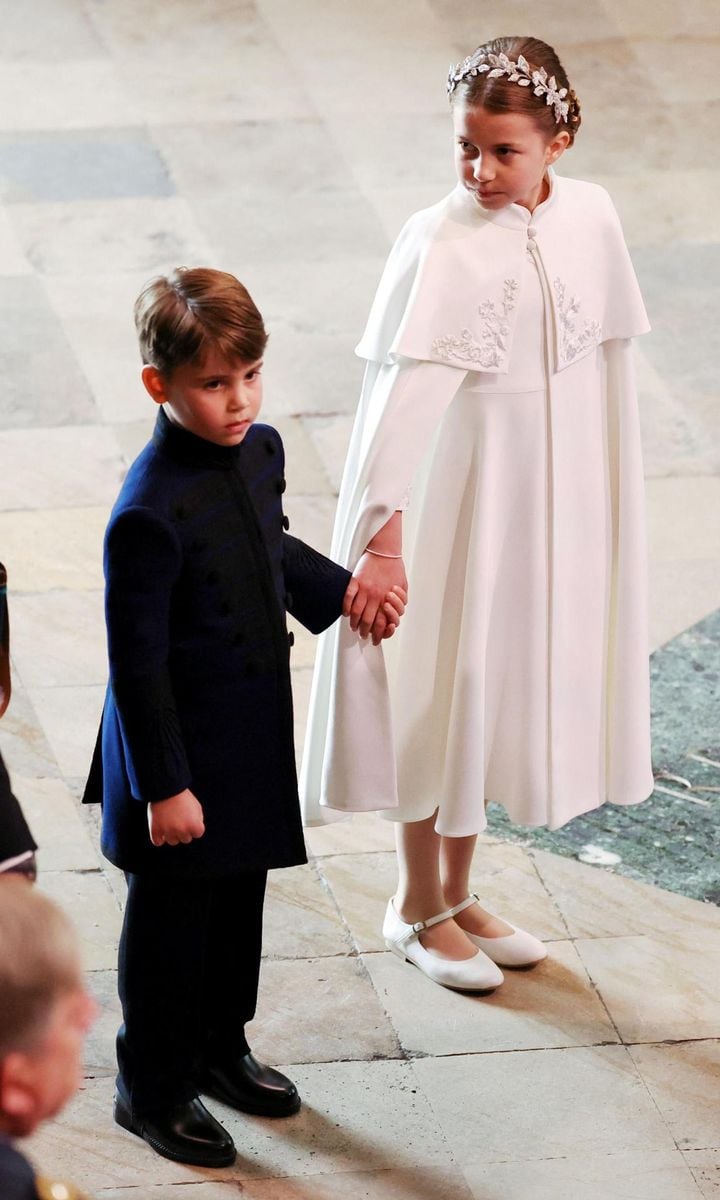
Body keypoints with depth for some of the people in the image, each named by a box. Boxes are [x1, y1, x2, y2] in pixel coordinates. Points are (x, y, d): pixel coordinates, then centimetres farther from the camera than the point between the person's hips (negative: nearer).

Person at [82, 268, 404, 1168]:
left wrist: (340, 593, 9)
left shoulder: (259, 452, -3)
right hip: (179, 747, -8)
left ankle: (219, 1049, 43)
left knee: (240, 902, 22)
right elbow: (136, 663, -23)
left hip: (254, 738, 8)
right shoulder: (149, 515, -28)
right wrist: (164, 785, -19)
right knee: (169, 923, 9)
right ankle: (152, 1089, 26)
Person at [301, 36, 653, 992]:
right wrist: (382, 535, -33)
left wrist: (610, 501, 11)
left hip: (555, 498, 5)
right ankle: (418, 907, 25)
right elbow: (403, 392, -26)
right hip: (463, 494, -5)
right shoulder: (442, 245, -20)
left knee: (507, 686, 16)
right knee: (446, 683, 7)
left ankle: (458, 893, 33)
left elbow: (607, 361, 6)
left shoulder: (590, 218, -5)